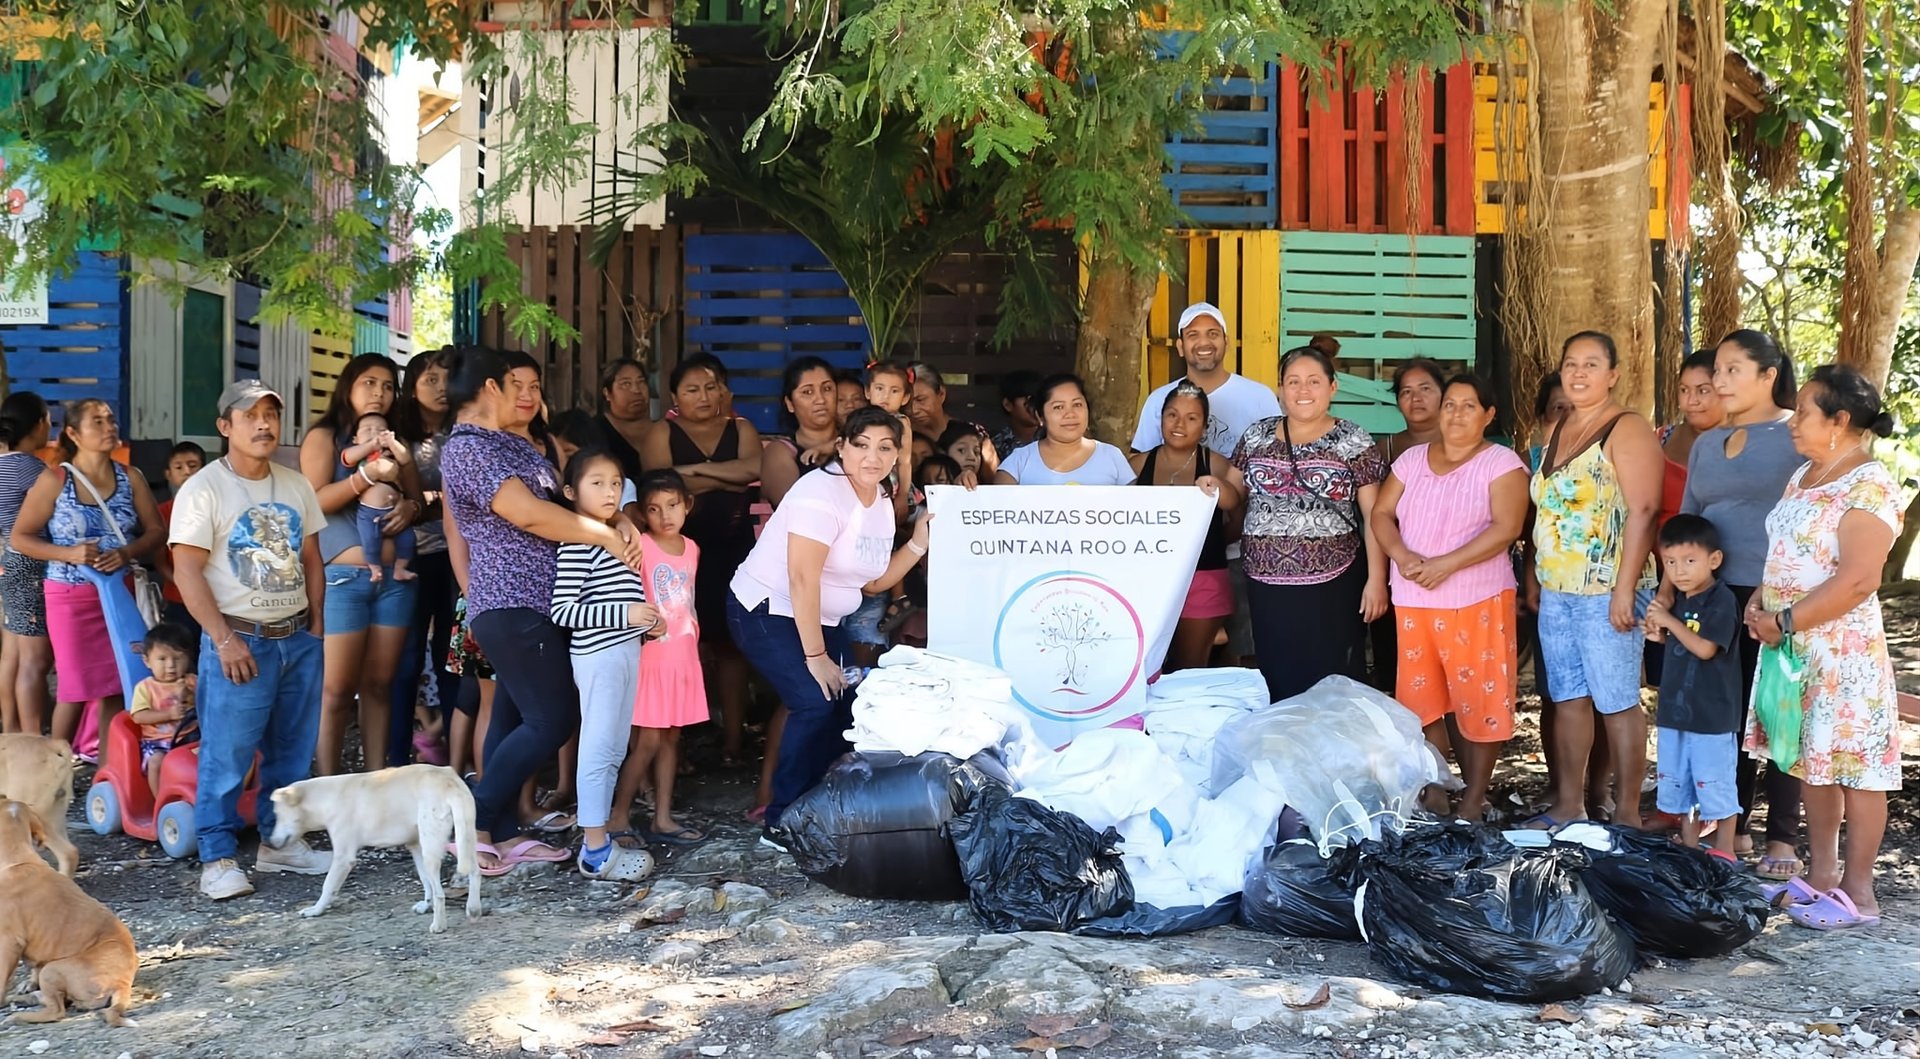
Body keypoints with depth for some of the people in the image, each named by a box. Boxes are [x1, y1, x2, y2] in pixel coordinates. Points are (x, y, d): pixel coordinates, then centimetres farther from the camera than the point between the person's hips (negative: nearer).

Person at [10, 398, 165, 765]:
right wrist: (68, 553, -18)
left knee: (116, 686, 6)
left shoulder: (130, 479, 2)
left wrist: (127, 553, -15)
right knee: (77, 687, 1)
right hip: (72, 597, -3)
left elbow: (156, 532, 4)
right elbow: (20, 537, -3)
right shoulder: (54, 481, -5)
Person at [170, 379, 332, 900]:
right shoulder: (204, 490, -8)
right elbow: (188, 571, -12)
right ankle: (218, 859, 5)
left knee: (293, 752, 11)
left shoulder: (295, 486, 10)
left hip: (298, 638, 6)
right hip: (240, 641, -6)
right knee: (226, 755, -3)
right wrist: (224, 639, -16)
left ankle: (281, 841, 22)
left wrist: (316, 627, 9)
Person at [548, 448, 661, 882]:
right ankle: (595, 851, 2)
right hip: (598, 655, -9)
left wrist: (645, 622, 9)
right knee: (598, 749, -4)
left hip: (626, 651, 9)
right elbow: (561, 611, -19)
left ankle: (598, 837, 22)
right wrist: (624, 615, -23)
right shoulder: (576, 546, -14)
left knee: (615, 751, 13)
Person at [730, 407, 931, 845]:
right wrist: (815, 657, -24)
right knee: (817, 703, -21)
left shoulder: (883, 502, 4)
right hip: (767, 611, -8)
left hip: (821, 619, 8)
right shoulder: (823, 492, -22)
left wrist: (918, 543, -3)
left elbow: (872, 582, 8)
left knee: (855, 703, -3)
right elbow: (803, 579, -26)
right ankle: (782, 823, -8)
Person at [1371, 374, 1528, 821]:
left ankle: (1474, 798, 10)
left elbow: (1506, 528, -16)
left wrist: (1445, 564, -22)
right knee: (1423, 698, 10)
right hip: (1413, 602, 5)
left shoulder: (1501, 463, -5)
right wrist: (1401, 555, -12)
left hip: (1477, 601, -5)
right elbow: (1381, 514, 8)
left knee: (1477, 700, 0)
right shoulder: (1413, 458, 10)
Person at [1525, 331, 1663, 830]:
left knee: (1617, 702, -1)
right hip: (1557, 589, 8)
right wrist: (1534, 576, 16)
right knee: (1567, 697, 11)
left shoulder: (1627, 430, -9)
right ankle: (1568, 804, 19)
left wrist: (1625, 588, -21)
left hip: (1605, 592, -7)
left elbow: (1643, 512, -16)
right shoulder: (1559, 429, 15)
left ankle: (1626, 814, 6)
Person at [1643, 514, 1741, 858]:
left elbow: (1705, 649, -23)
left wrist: (1669, 621, -20)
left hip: (1711, 714, -8)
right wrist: (1660, 635, 1)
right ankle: (1689, 844, 29)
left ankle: (1723, 850, 14)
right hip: (1675, 709, 8)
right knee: (1678, 782, 16)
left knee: (1716, 784, 2)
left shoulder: (1721, 601, -16)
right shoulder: (1679, 600, 8)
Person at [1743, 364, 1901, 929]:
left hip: (1844, 649, -9)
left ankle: (1858, 894, 7)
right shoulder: (1804, 476, 13)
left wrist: (1785, 621, -18)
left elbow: (1858, 580, -21)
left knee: (1853, 766, -1)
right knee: (1811, 760, 14)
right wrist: (1759, 600, 3)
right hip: (1794, 648, 9)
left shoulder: (1868, 485, -14)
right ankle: (1821, 877, 24)